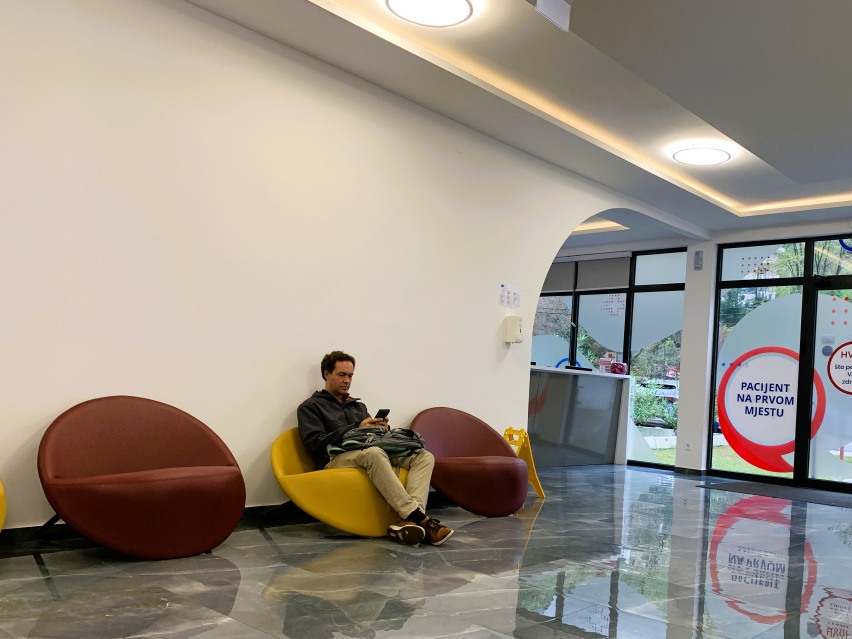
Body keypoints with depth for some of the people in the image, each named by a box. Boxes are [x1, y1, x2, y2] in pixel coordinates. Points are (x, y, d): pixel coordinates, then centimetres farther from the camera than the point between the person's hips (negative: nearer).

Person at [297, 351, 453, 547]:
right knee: (374, 453, -40)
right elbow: (316, 444, -6)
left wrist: (381, 429, -2)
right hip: (337, 461, -6)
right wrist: (356, 428, -12)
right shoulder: (310, 407, 9)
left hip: (368, 456, 7)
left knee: (424, 456, -17)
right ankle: (419, 518, -44)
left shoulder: (358, 405, 28)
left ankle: (407, 521, -41)